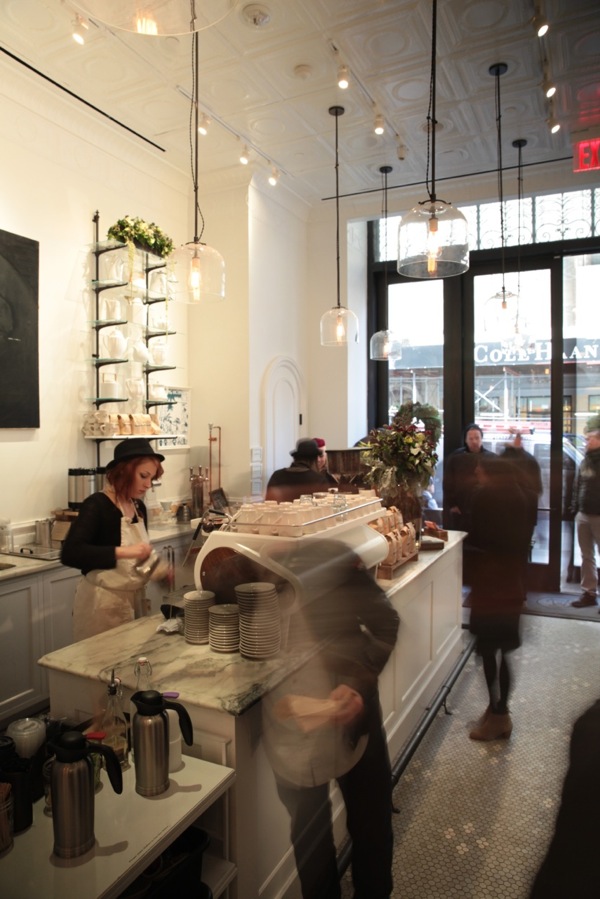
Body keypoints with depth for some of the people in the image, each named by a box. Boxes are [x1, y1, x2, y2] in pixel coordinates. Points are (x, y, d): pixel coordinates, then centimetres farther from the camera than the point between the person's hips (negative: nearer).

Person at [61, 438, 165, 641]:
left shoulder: (139, 508, 5)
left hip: (133, 599, 7)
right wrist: (121, 552, -35)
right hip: (102, 603, -7)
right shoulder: (96, 505, -16)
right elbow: (69, 554, -29)